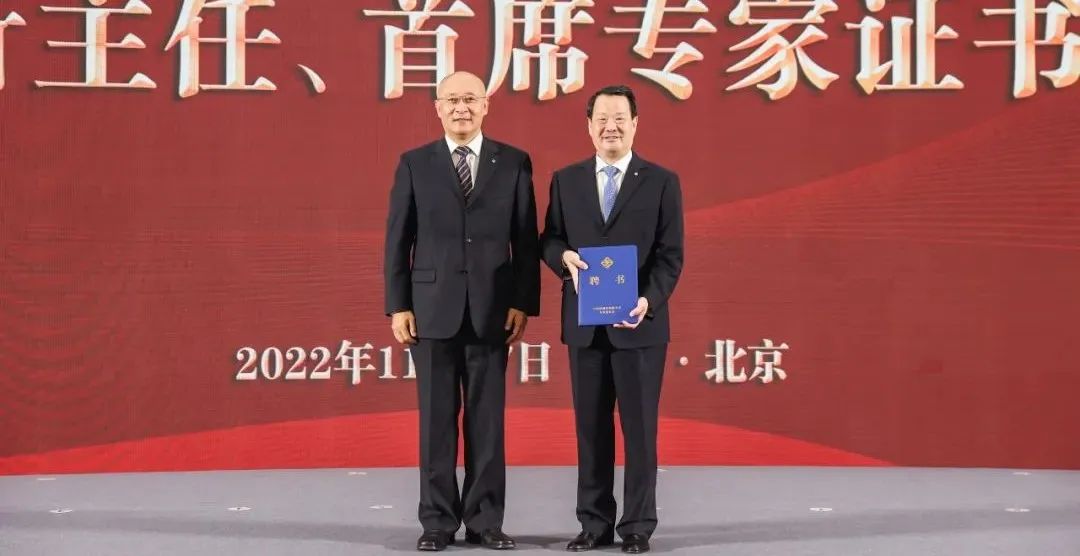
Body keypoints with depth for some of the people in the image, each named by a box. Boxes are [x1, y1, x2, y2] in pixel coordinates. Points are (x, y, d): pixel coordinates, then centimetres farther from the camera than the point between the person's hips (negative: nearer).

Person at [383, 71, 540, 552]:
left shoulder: (514, 163, 5)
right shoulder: (414, 164, 5)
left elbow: (526, 240, 3)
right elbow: (397, 240, 4)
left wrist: (524, 303, -4)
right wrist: (397, 307, -3)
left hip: (492, 310, 0)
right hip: (433, 309, 0)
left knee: (487, 418, 4)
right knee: (437, 418, 4)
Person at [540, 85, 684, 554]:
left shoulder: (662, 182, 2)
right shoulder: (566, 181, 9)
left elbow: (670, 255, -3)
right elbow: (548, 239, 10)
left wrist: (649, 301, -19)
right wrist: (565, 256, -14)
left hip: (640, 322, -2)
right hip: (584, 323, 2)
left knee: (639, 426, 2)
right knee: (590, 425, 7)